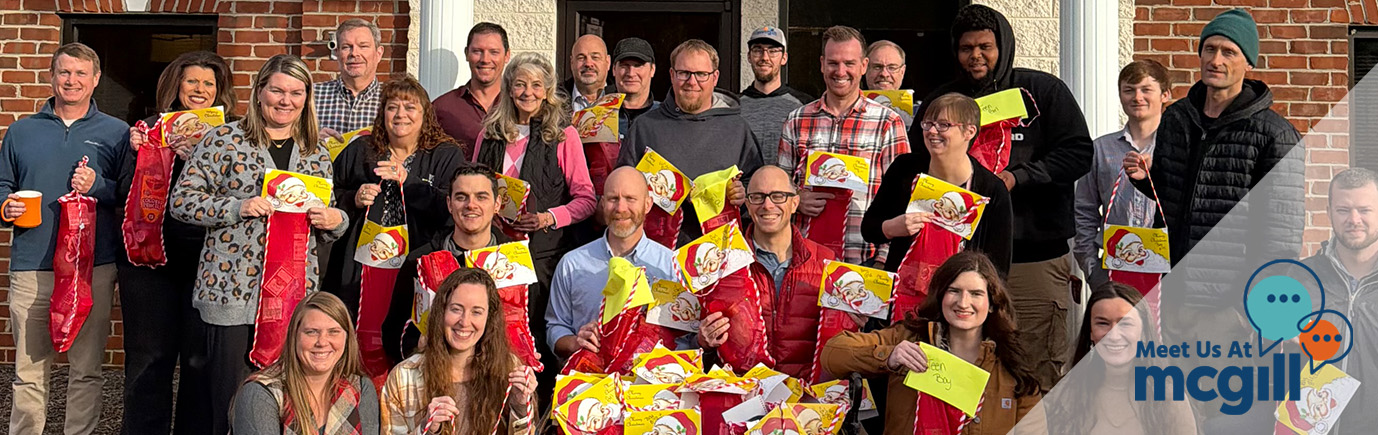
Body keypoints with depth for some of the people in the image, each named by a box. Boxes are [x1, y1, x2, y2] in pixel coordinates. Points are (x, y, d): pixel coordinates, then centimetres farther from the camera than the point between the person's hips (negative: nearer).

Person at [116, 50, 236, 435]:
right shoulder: (151, 128, 10)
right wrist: (138, 154, -8)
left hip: (205, 258, -1)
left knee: (200, 359, 1)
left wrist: (194, 159, -19)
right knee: (149, 358, 4)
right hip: (149, 256, 1)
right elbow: (126, 194, 7)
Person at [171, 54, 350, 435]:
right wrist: (238, 207, -17)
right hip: (232, 289, -3)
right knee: (230, 399, -1)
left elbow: (329, 220, 22)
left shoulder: (317, 155, 14)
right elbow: (182, 201, -3)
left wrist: (335, 220, -2)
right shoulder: (224, 140, 1)